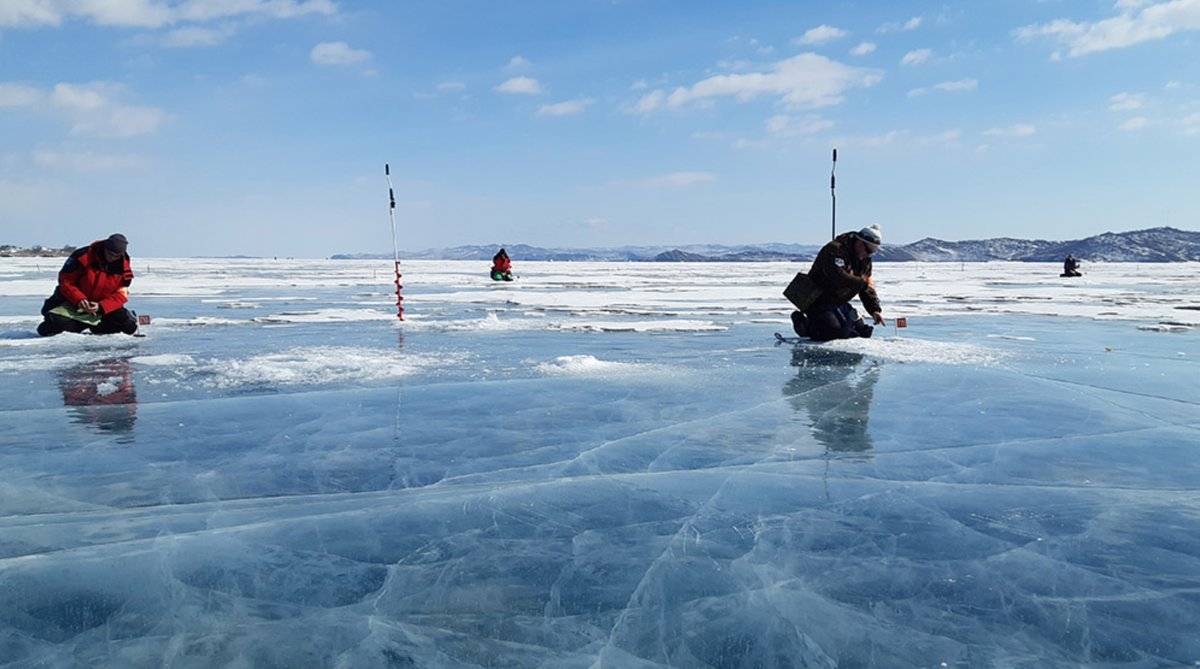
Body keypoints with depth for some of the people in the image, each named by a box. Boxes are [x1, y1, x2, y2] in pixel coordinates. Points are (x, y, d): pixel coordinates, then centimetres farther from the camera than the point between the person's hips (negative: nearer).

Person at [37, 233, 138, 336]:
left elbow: (120, 295, -8)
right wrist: (79, 299, -26)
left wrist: (100, 306, -25)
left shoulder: (123, 267, -8)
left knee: (129, 327, -19)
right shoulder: (83, 256, -15)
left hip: (104, 306, 3)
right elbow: (65, 281, -10)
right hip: (74, 303, -2)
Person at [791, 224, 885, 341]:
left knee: (863, 332, 9)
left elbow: (868, 286, 10)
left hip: (839, 303, 10)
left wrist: (875, 310, -2)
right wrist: (862, 283, -27)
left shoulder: (864, 259, 8)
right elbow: (837, 276, -36)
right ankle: (805, 324, -1)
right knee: (836, 334, -24)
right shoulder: (835, 250, -20)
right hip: (818, 301, -9)